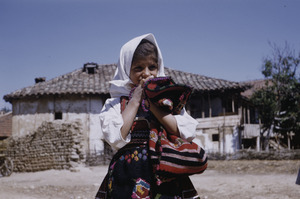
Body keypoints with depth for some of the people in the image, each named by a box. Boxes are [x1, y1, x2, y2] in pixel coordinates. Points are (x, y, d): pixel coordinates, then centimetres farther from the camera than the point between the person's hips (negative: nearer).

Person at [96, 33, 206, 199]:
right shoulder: (115, 104, 5)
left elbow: (187, 134, -6)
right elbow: (116, 139, -13)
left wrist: (152, 103, -8)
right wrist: (136, 99, -6)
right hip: (128, 176, -1)